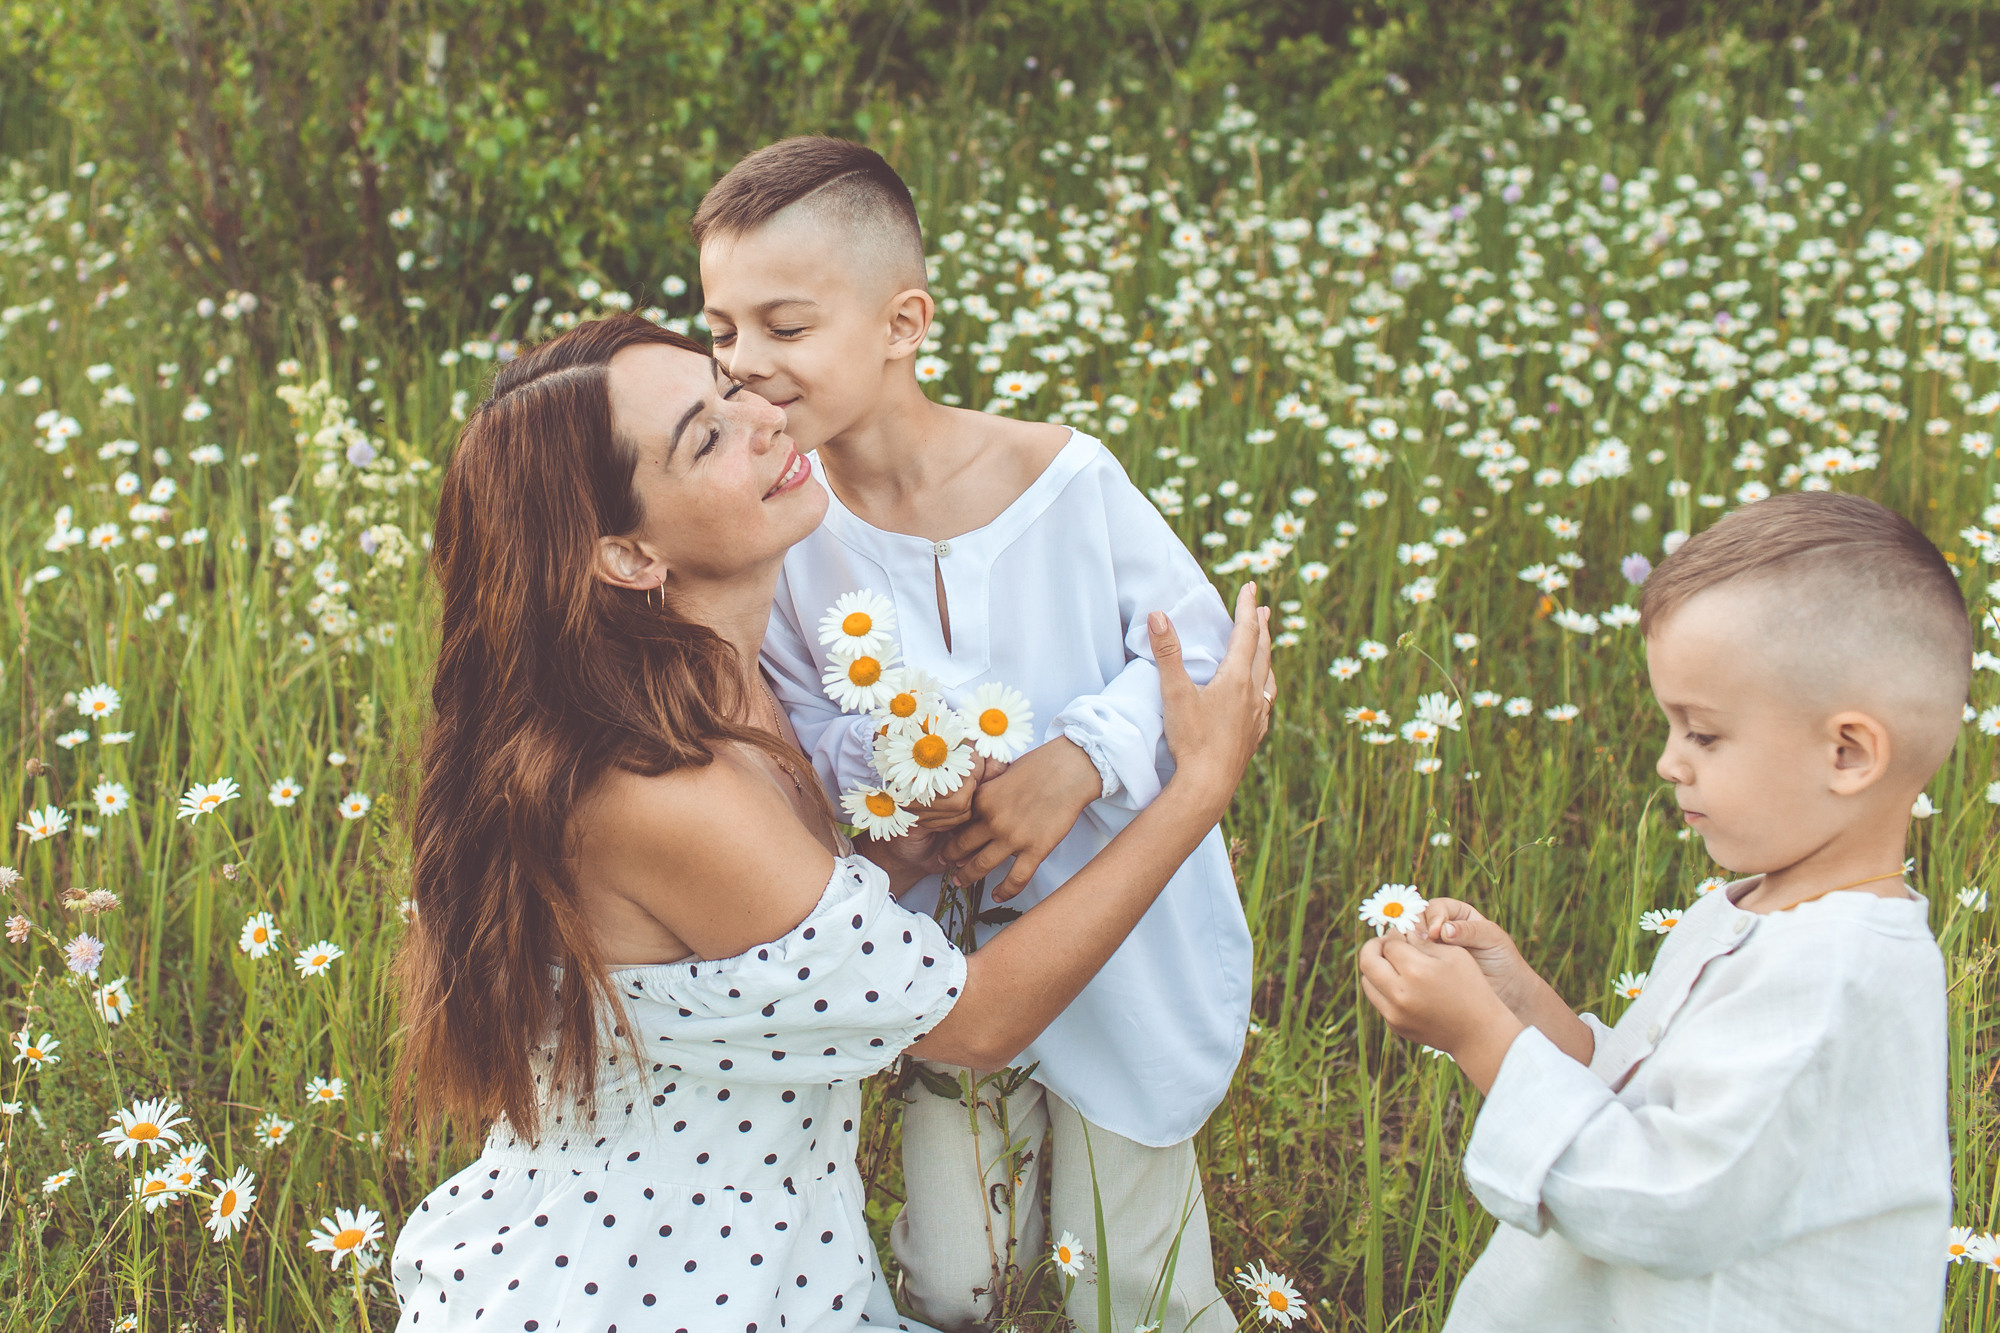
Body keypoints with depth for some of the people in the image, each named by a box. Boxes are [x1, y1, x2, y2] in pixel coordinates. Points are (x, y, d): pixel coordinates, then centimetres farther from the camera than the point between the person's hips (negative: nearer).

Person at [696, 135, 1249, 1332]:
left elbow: (1198, 646, -10)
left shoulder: (1065, 476, -18)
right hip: (958, 945, 3)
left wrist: (1077, 760, -26)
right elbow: (800, 718, 0)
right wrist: (883, 787, -22)